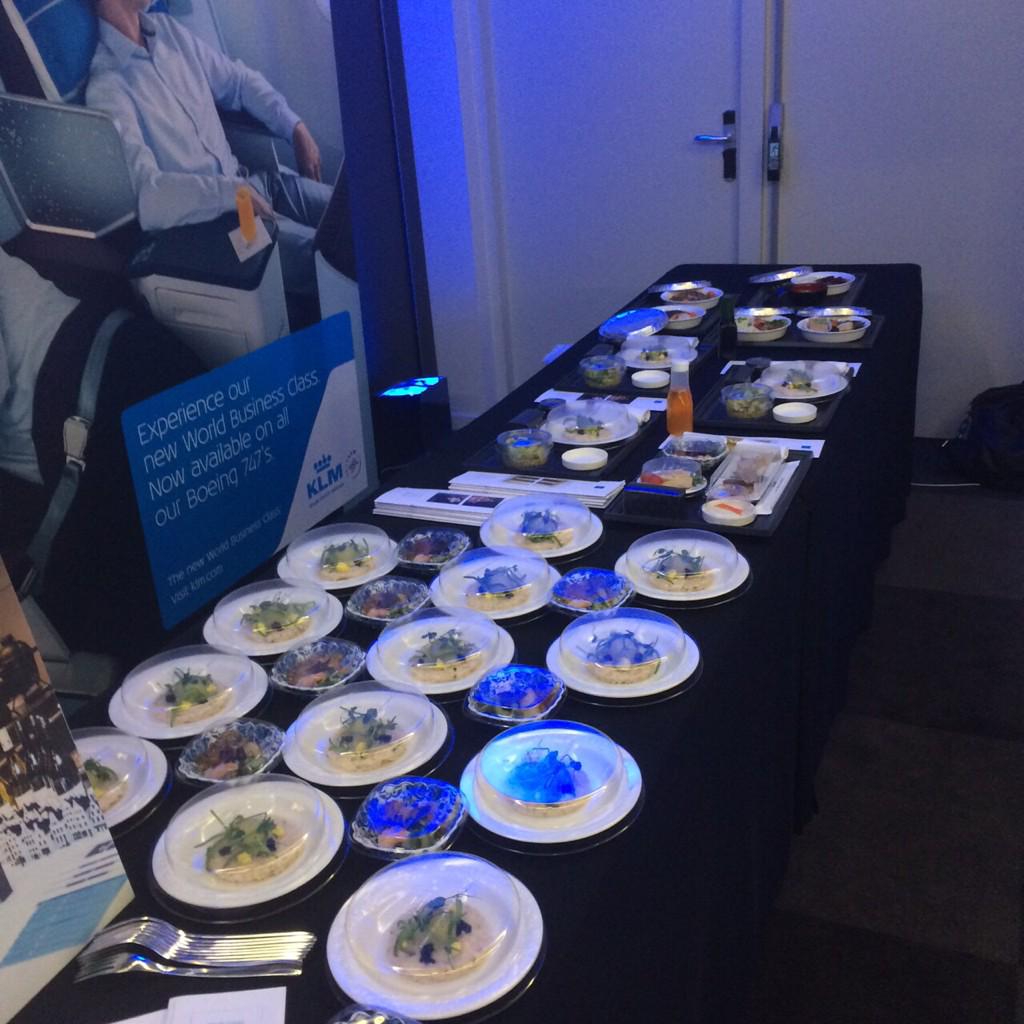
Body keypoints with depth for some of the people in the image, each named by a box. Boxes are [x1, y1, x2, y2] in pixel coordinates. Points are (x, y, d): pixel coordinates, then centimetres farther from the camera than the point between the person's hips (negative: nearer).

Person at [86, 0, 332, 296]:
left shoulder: (166, 28, 7)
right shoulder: (107, 89, -19)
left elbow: (237, 80, 20)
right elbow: (145, 196, -31)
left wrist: (297, 129, 9)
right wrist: (235, 193, -30)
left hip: (252, 183, 9)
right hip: (208, 222, -8)